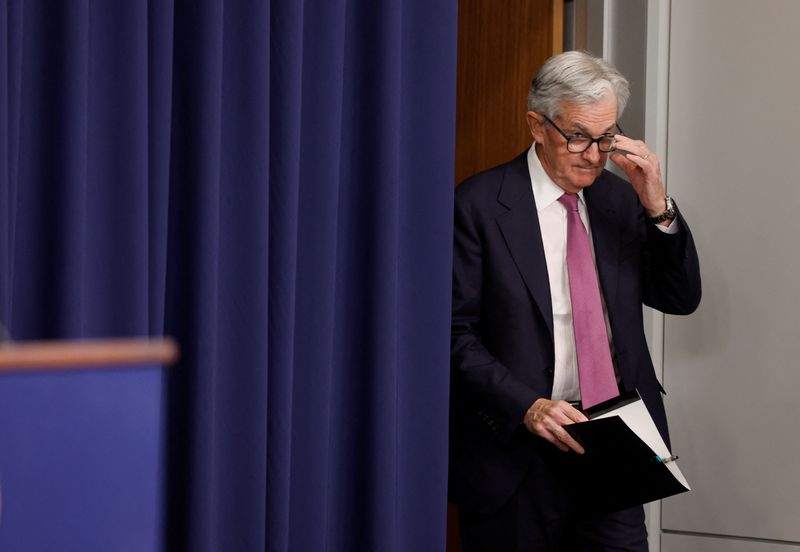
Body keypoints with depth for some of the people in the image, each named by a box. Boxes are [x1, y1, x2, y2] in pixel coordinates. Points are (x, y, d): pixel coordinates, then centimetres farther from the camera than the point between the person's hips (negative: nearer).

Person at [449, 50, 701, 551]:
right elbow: (456, 334, -9)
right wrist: (526, 406, -22)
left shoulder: (620, 198, 9)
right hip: (517, 455, -4)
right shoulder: (479, 204, -7)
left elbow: (682, 299, 9)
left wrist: (657, 206, -5)